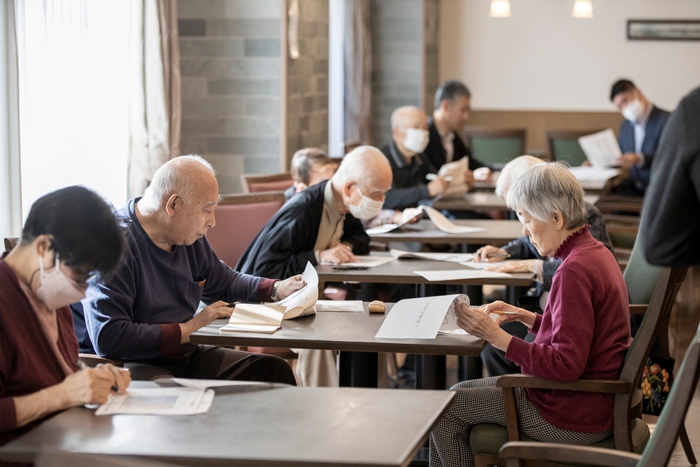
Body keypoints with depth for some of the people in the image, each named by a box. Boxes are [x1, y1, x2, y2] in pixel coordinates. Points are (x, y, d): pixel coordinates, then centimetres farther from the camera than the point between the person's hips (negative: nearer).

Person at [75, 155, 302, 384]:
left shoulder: (191, 238, 9)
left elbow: (224, 282, 30)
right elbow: (107, 338, -29)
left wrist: (278, 289, 12)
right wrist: (189, 328, -22)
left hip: (183, 355, 9)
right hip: (131, 364, -9)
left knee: (275, 370, -2)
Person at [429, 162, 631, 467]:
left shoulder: (575, 270, -24)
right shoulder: (595, 253, 7)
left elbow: (566, 365, -27)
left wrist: (497, 336, -25)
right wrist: (525, 317, 7)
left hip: (572, 418, -10)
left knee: (445, 411, -1)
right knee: (461, 392, 19)